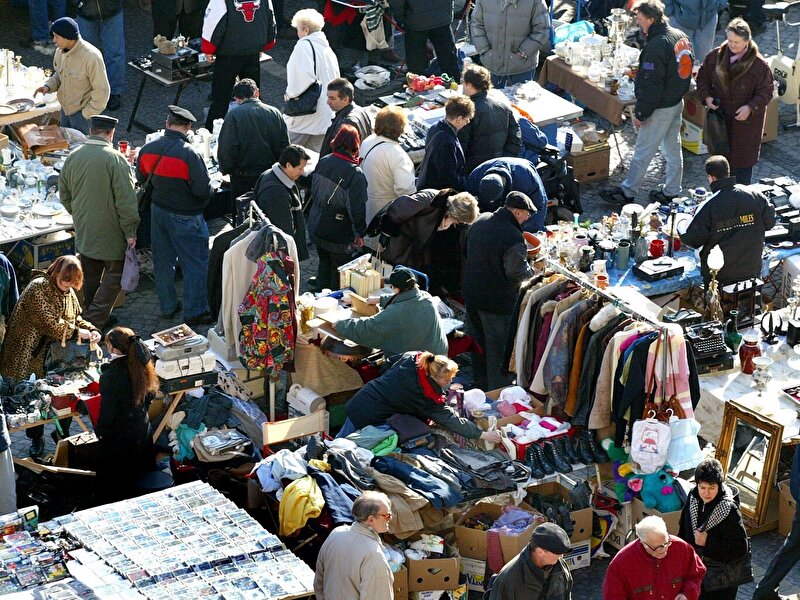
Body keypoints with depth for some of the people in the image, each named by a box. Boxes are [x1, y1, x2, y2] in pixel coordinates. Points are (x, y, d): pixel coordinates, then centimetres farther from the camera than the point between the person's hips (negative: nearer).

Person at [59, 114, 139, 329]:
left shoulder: (73, 157, 0)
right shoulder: (115, 159, -19)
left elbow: (64, 195, 11)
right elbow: (126, 201, -19)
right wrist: (130, 231, -12)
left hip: (84, 231, 6)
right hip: (110, 231, -6)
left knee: (90, 275, 18)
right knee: (115, 273, 4)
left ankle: (91, 316, 27)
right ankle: (96, 318, -5)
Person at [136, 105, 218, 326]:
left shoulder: (149, 148, -4)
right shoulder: (190, 154, -23)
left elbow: (141, 178, 10)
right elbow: (202, 190, -21)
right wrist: (214, 185, 0)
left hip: (158, 210, 6)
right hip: (185, 217, -6)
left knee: (163, 261, 18)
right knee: (195, 264, 6)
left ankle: (168, 307, 29)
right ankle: (195, 312, 12)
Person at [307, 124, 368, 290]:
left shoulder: (323, 162, -5)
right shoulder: (354, 174, -24)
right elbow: (357, 208, -21)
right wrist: (360, 233, -8)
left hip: (317, 227, 7)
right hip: (340, 234, -7)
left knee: (324, 264, 22)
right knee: (338, 271, 9)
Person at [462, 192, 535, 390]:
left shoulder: (480, 221, -1)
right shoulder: (513, 237, -28)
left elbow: (468, 250, 13)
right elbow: (516, 273, -23)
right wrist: (532, 269, -4)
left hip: (471, 293, 8)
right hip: (497, 300, -8)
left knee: (478, 340, 22)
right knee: (498, 346, 7)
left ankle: (480, 384, 36)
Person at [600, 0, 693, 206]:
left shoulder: (655, 47, -27)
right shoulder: (680, 36, 3)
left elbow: (650, 85, -25)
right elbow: (686, 67, 14)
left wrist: (640, 113, -17)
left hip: (661, 108, -9)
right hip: (678, 102, 9)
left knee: (643, 152, 2)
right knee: (673, 147, 18)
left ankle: (627, 193, 12)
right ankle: (671, 191, 28)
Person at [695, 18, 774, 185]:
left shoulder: (759, 64, -16)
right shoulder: (716, 56, -4)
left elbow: (766, 91, -10)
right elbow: (703, 77, 9)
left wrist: (750, 107, -23)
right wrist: (706, 96, -7)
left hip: (746, 120, -4)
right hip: (720, 116, 4)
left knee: (743, 158, 3)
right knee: (721, 157, 14)